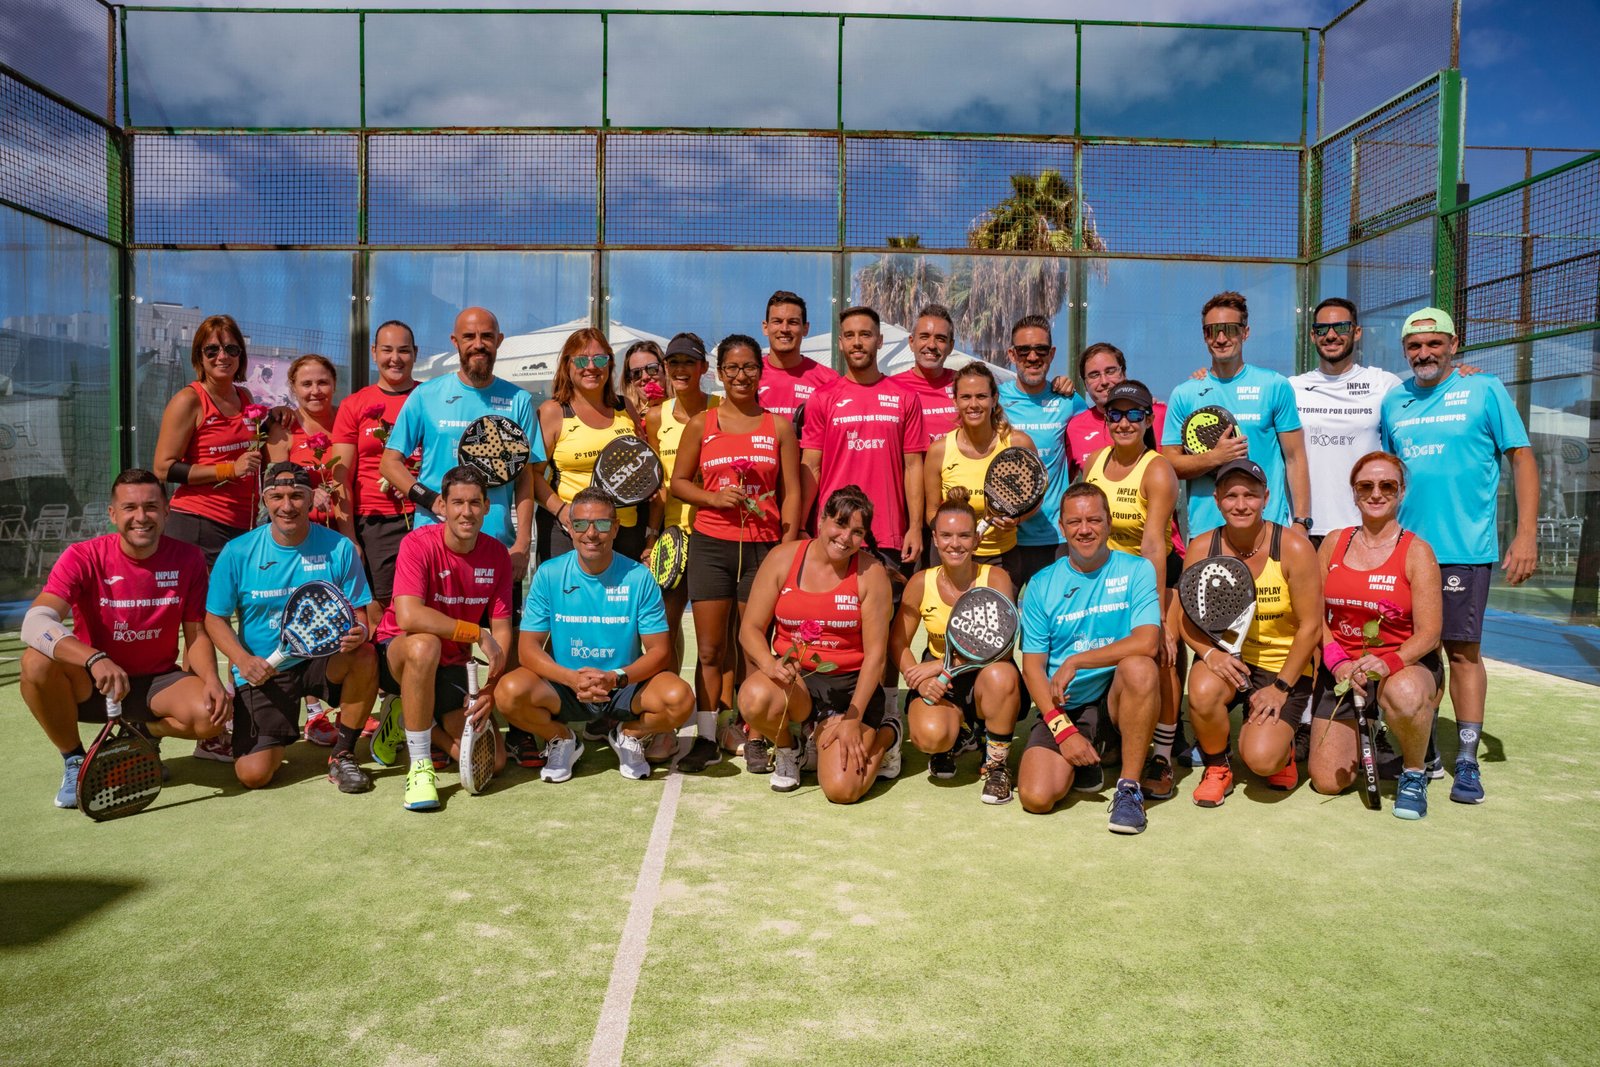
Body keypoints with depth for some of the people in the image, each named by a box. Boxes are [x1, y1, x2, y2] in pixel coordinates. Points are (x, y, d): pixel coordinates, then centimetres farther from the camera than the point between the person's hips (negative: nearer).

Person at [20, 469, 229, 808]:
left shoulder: (188, 560, -7)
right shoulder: (83, 557, -14)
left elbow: (197, 634, -1)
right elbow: (35, 622, -28)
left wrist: (211, 679, -22)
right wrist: (95, 659, -46)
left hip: (158, 682, 1)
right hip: (90, 685, 0)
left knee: (212, 715, -28)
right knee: (37, 662, -31)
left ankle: (144, 732, 9)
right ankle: (74, 761, -6)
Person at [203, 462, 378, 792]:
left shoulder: (338, 548, -6)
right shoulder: (237, 552, -6)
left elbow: (357, 614, -2)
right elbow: (215, 618, 2)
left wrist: (358, 632, -27)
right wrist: (243, 660, -17)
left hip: (322, 661, 1)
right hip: (262, 672, 0)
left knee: (364, 656, -34)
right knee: (252, 774, -15)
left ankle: (342, 755, -10)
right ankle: (277, 738, 26)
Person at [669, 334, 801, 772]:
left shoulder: (779, 426, 6)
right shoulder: (701, 424, 6)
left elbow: (791, 493, 5)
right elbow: (678, 482, 9)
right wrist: (715, 497, -10)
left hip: (762, 546, 0)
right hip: (710, 544, 1)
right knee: (710, 650, 5)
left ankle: (755, 740, 15)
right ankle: (706, 739, 15)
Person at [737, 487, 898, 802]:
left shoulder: (871, 573, -6)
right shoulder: (782, 558, -3)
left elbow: (875, 654, -7)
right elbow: (750, 628, -2)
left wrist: (853, 719, -13)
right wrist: (771, 665, -24)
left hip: (850, 683, -1)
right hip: (793, 677, 2)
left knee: (842, 790, -17)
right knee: (755, 697, -35)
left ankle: (886, 736, 20)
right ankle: (786, 750, 4)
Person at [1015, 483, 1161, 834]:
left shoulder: (1136, 570, -1)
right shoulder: (1041, 585, 3)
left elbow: (1147, 642, -17)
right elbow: (1032, 666, -1)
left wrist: (1075, 662, -19)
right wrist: (1063, 728, -13)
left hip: (1118, 700, -1)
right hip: (1063, 707, 1)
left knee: (1140, 668, -34)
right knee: (1036, 798, -20)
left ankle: (1129, 787, -18)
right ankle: (1081, 764, 16)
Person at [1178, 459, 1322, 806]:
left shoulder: (1294, 549, -14)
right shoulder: (1202, 548, -7)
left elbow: (1310, 627, -11)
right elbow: (1188, 619, -1)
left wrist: (1280, 687, -13)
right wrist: (1209, 653, -21)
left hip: (1283, 665, -2)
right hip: (1226, 656, 2)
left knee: (1261, 760, -22)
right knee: (1202, 692, -34)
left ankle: (1282, 746, 20)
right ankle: (1217, 768, -1)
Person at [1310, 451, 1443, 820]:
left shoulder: (1416, 552, -6)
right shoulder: (1334, 543, 4)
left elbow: (1428, 634, -11)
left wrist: (1388, 663, -30)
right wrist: (1336, 662, -13)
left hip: (1405, 664, -3)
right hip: (1342, 668, 3)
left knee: (1404, 695, -43)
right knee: (1327, 782, -5)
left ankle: (1413, 774, -10)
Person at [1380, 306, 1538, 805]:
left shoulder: (1485, 390, 0)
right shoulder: (1394, 401, 11)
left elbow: (1522, 459, -2)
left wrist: (1526, 534, -9)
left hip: (1464, 547, -4)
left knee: (1461, 649, -3)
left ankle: (1467, 761, 8)